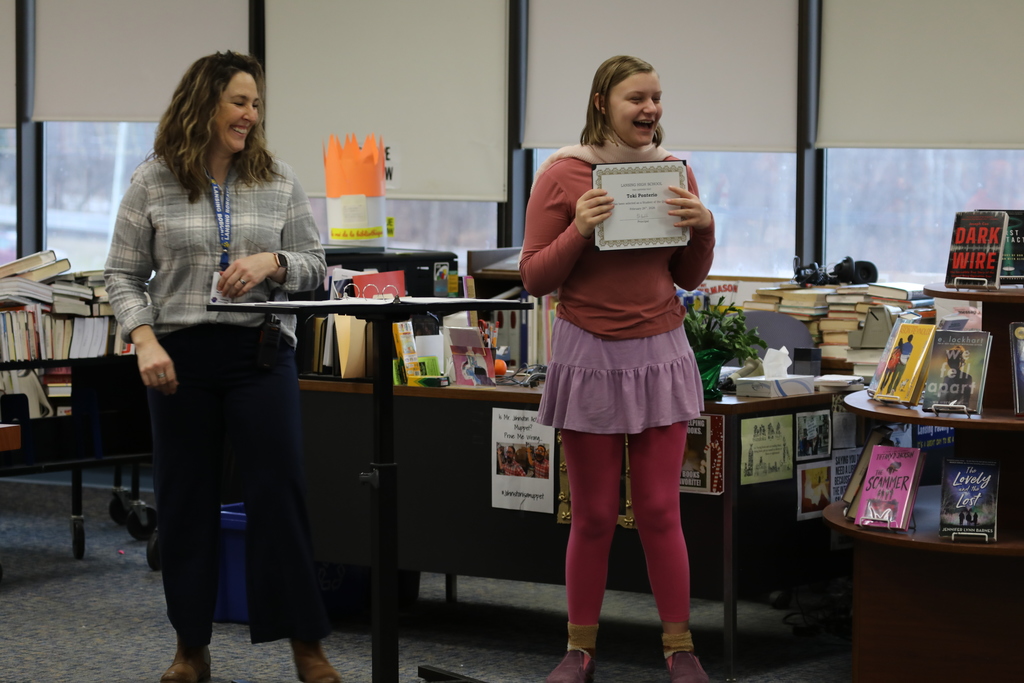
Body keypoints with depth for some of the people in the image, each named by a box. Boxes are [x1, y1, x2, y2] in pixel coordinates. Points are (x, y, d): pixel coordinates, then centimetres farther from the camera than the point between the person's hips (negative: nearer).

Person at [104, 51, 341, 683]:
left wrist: (271, 262, -13)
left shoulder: (279, 182, 6)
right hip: (180, 356, 0)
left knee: (280, 489, -4)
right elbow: (124, 275, 4)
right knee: (185, 499, 6)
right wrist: (145, 341, -10)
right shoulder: (153, 183, 2)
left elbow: (314, 265, 8)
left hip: (261, 352, 0)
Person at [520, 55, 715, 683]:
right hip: (590, 354, -2)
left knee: (660, 511, 2)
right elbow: (535, 278, -5)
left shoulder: (674, 172, 4)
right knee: (594, 515, 4)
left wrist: (704, 229, -8)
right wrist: (579, 231, -20)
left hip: (660, 353, 2)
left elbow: (689, 278, 11)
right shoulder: (562, 174, -6)